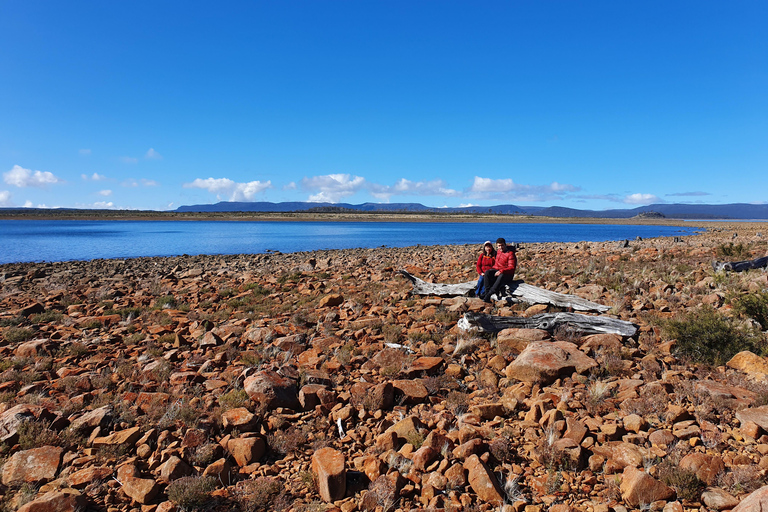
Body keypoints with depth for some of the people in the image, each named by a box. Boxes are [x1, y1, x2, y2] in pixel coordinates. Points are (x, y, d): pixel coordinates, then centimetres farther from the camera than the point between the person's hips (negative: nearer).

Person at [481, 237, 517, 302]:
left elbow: (511, 268, -17)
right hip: (497, 270, 6)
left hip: (507, 274, -6)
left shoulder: (510, 254, -9)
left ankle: (489, 294, -44)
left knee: (501, 276, -40)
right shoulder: (498, 251, 13)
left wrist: (501, 271, -31)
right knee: (487, 273, -24)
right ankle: (487, 291, -32)